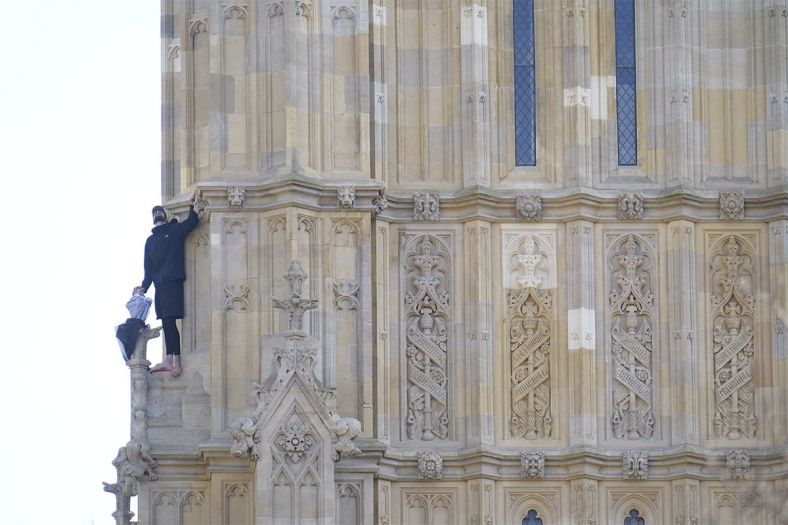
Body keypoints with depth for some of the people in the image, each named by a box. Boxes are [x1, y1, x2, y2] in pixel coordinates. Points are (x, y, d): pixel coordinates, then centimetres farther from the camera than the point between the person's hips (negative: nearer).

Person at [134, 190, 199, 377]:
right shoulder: (150, 240, 22)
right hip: (159, 285, 6)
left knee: (169, 322, -14)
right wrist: (144, 287, 7)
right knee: (166, 324, 2)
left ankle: (176, 361, -18)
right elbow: (148, 268, 18)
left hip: (173, 282, -6)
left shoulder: (176, 230, 8)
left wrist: (192, 204, -18)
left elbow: (192, 222, -9)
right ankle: (169, 360, 0)